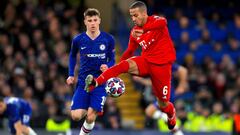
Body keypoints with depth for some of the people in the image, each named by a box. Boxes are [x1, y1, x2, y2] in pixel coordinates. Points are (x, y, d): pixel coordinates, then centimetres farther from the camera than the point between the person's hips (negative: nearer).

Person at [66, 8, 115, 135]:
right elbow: (72, 56, 18)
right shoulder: (78, 40, -2)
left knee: (90, 118, -13)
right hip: (83, 82, 1)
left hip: (100, 82, -1)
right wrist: (71, 74, 9)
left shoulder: (108, 39, -5)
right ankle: (86, 110, 26)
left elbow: (112, 60, 6)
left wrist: (107, 66, -17)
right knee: (76, 116, -11)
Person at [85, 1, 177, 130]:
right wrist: (117, 71, 6)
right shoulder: (134, 31, 5)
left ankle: (172, 119, 37)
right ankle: (95, 83, -43)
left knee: (163, 104, 2)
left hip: (161, 65, -3)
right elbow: (129, 52, 15)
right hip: (146, 61, 4)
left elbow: (162, 22, -37)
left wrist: (142, 30, -51)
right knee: (125, 64, -28)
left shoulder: (156, 21, -11)